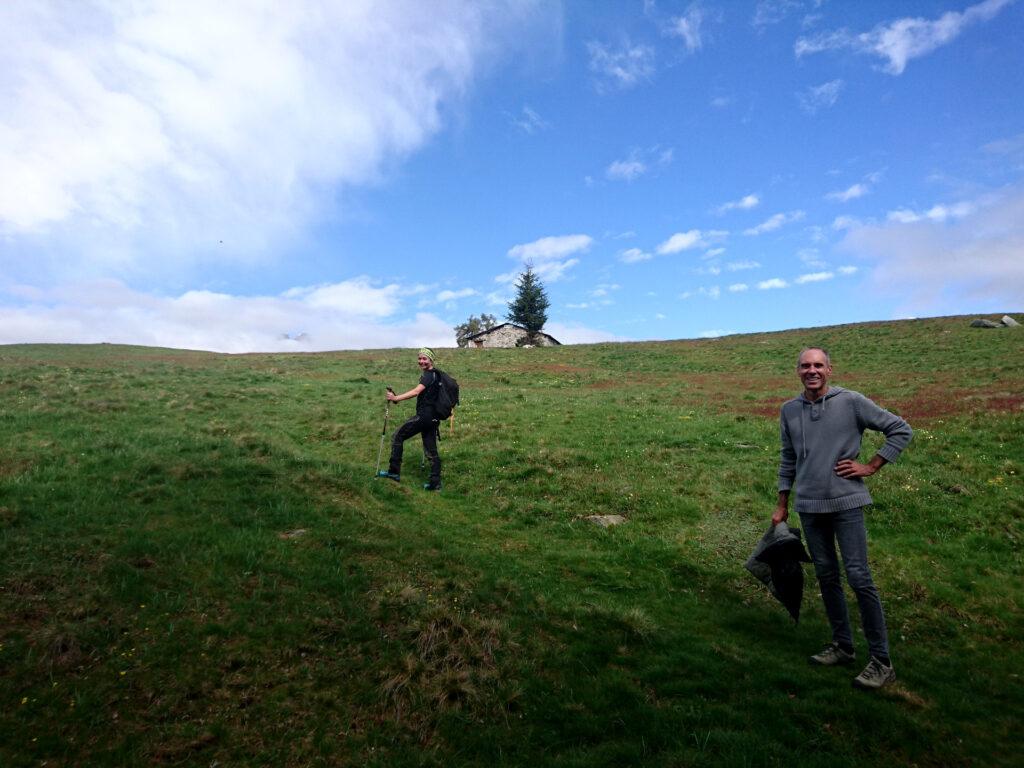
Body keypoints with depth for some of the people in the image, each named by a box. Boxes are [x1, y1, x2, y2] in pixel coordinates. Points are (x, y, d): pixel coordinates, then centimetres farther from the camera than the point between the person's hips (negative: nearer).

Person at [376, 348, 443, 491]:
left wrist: (396, 398, -30)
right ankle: (435, 483, 10)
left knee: (398, 436, -3)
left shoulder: (429, 375, -11)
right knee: (431, 451, 10)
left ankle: (394, 472, -1)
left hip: (424, 415, -10)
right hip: (432, 417, 10)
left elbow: (416, 391, -25)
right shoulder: (433, 374, 19)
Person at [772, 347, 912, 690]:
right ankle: (842, 645, 27)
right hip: (809, 507, 4)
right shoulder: (789, 410, 6)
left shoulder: (851, 402, -6)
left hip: (846, 503, -4)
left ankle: (881, 661, 7)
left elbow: (901, 430, 1)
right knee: (826, 576, 12)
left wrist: (871, 467, -6)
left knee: (859, 579, -5)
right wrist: (782, 505, 15)